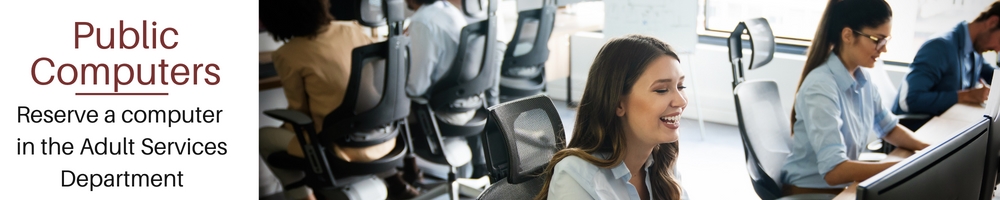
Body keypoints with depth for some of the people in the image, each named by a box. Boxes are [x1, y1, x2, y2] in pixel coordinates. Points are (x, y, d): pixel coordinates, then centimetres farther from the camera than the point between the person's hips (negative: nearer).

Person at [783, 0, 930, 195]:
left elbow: (889, 128, 15)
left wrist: (929, 149, -4)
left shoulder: (862, 77, 1)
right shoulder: (821, 88, -24)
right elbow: (834, 171, -32)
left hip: (844, 186, 7)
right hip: (811, 192, -7)